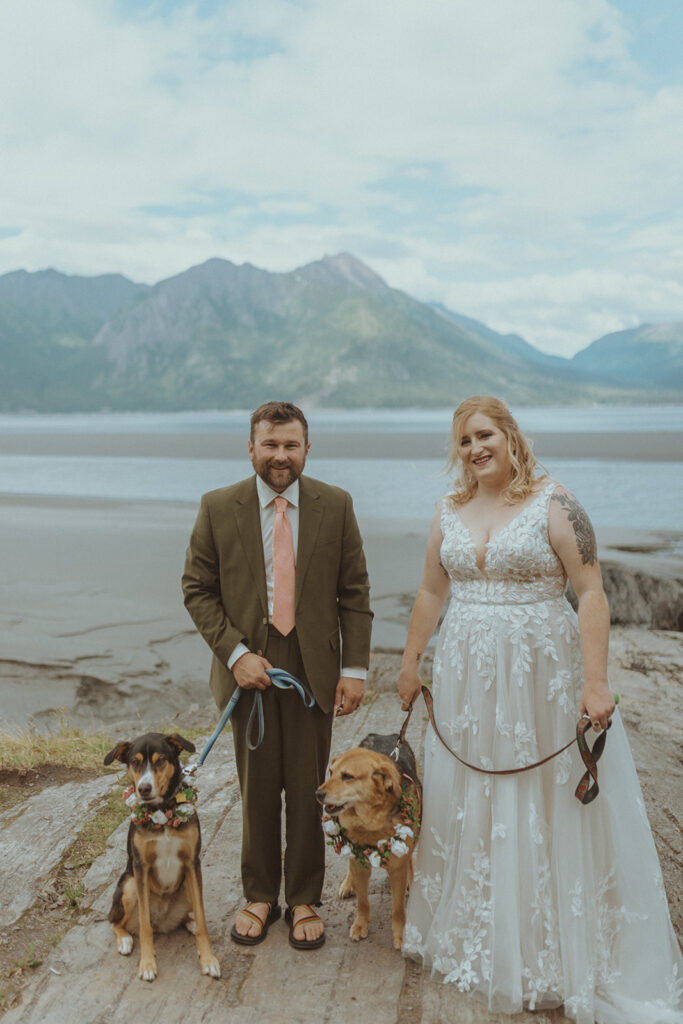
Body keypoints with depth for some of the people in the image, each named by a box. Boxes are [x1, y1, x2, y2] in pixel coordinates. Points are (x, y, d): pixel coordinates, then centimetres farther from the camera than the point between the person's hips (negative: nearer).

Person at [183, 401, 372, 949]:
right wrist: (235, 653, -11)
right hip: (249, 667, 0)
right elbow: (198, 590, 0)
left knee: (309, 791, 9)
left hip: (314, 667, 0)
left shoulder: (336, 505, -1)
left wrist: (355, 668, -4)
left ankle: (304, 900, 28)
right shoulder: (218, 508, -3)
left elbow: (354, 593, 1)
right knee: (257, 790, 11)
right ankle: (259, 897, 31)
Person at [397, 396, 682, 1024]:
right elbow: (431, 592, 15)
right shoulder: (450, 513, 7)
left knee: (553, 809, 3)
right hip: (467, 678, 5)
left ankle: (557, 955, 22)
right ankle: (478, 940, 34)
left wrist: (595, 682, -20)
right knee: (471, 808, 13)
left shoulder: (553, 503, -9)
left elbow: (592, 593, -13)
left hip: (543, 676, -5)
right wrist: (410, 661, 17)